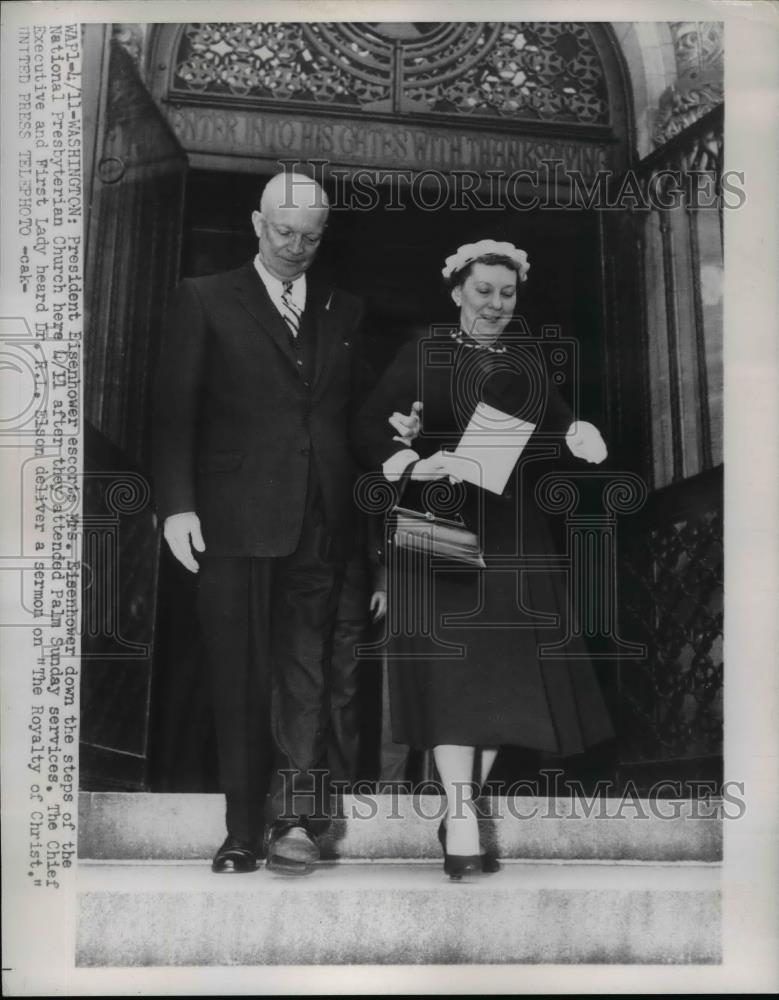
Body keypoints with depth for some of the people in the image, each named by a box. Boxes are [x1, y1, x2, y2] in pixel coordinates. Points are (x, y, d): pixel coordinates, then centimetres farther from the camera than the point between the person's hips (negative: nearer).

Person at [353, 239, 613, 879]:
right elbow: (370, 429, -4)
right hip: (439, 527, -4)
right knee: (450, 665, -11)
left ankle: (460, 813, 14)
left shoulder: (526, 361, 13)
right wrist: (415, 465, -20)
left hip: (511, 531, 4)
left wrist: (578, 434, -14)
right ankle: (461, 817, -9)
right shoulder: (422, 356, 2)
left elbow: (557, 423, 8)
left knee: (507, 668, 2)